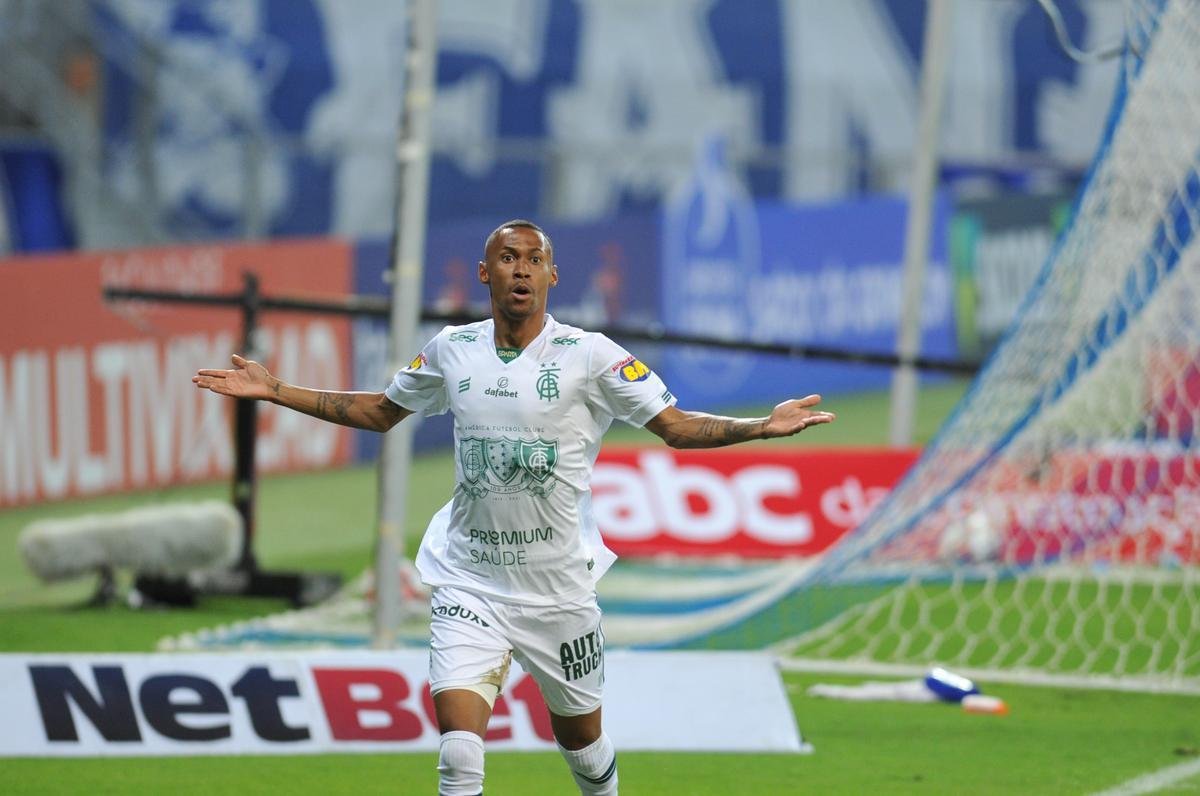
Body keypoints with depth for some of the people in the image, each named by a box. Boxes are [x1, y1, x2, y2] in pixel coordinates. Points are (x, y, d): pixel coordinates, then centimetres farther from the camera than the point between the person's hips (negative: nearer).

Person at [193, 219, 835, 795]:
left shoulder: (589, 356, -6)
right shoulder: (452, 351, 3)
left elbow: (676, 426, -3)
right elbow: (379, 412, 19)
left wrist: (762, 427, -18)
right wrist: (275, 390, 16)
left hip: (559, 585, -1)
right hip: (469, 586, 1)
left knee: (580, 737, 13)